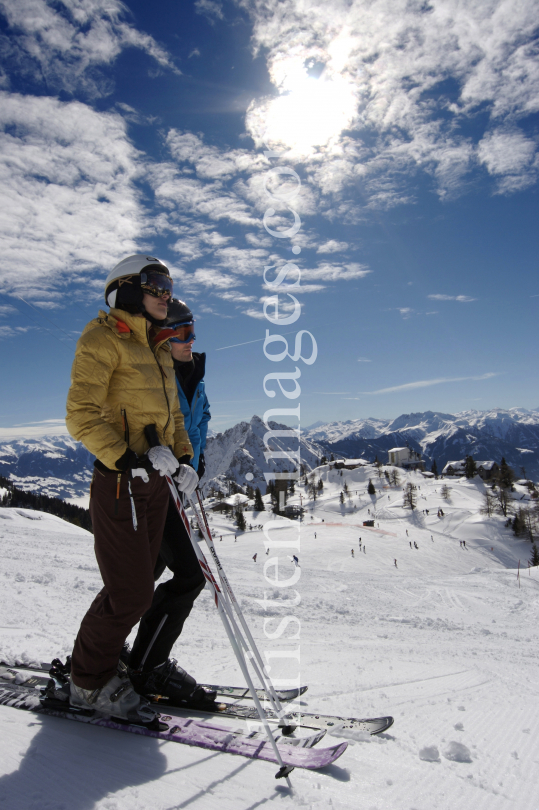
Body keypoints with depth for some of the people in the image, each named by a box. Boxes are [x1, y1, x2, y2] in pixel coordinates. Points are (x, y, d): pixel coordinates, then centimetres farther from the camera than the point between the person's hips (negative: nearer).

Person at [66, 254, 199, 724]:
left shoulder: (159, 353, 19)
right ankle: (90, 683, 18)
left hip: (156, 482, 8)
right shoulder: (102, 339, -5)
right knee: (132, 592, -4)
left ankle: (98, 664, 31)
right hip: (120, 481, -8)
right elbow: (81, 414, -14)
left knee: (138, 586, 13)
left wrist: (183, 460, 6)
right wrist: (127, 458, -24)